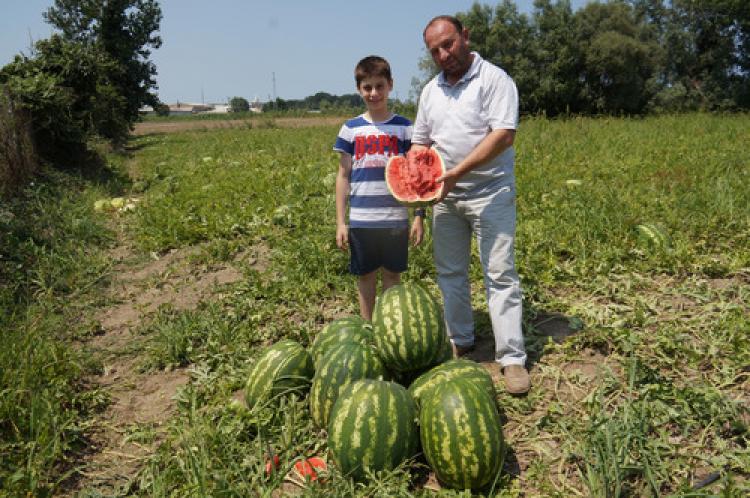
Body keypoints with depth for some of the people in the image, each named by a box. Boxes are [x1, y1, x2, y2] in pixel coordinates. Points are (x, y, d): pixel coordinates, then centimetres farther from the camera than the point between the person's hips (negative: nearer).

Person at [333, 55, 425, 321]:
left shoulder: (404, 127, 2)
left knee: (391, 275, 9)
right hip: (360, 218, 1)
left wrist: (418, 217, -2)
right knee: (366, 276, 11)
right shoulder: (351, 128, 3)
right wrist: (340, 222, 2)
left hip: (395, 217, -1)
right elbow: (343, 176, 5)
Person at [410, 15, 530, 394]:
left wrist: (456, 172, -25)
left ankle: (512, 358, 1)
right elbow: (420, 143, 18)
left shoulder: (493, 79, -7)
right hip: (445, 196, 6)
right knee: (450, 273, 12)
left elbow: (504, 135, -18)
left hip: (490, 193, -6)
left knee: (500, 275, -5)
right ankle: (460, 342, 27)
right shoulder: (431, 90, 13)